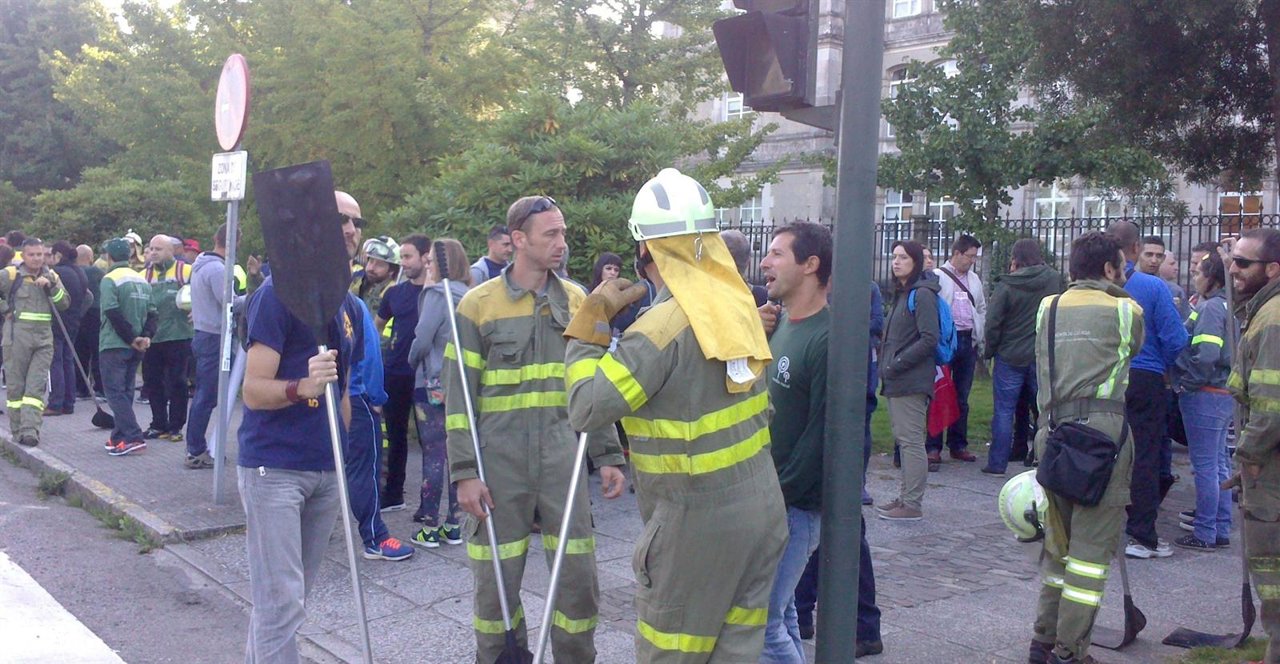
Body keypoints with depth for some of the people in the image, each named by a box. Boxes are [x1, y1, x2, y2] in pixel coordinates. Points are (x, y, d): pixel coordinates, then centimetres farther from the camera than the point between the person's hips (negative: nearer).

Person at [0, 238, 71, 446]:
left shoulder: (51, 276, 12)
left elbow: (65, 304, 4)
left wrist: (51, 287, -9)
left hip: (43, 339, 3)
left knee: (36, 387, -5)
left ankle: (30, 430, -9)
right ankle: (18, 431, 11)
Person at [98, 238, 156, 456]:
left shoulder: (110, 279, -11)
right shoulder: (142, 280, 11)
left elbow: (113, 313, -19)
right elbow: (151, 312, 6)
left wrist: (132, 338, -13)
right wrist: (146, 336, -2)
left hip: (114, 345, -7)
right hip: (134, 347, 7)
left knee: (115, 391, -5)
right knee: (125, 391, 14)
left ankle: (133, 437, -15)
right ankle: (119, 437, 17)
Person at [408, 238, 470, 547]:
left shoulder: (437, 293, -11)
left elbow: (422, 339, -13)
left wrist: (413, 361, 4)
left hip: (434, 384, -6)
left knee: (433, 454, -1)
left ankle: (430, 528, 4)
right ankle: (454, 525, 16)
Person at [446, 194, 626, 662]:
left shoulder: (576, 301, 6)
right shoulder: (478, 304, -4)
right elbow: (459, 395, -4)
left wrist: (608, 454, 7)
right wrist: (464, 471, -9)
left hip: (563, 460, 3)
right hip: (499, 464, -2)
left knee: (579, 577, 5)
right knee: (495, 581, 8)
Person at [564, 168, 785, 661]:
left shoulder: (661, 328, -19)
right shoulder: (736, 302, 3)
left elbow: (587, 408, -19)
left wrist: (593, 321, -9)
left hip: (696, 520, -7)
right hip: (762, 508, 7)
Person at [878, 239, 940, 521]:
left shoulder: (922, 294, -10)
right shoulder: (901, 293, 18)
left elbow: (929, 339, -17)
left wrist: (898, 363, -17)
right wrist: (887, 364, 11)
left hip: (911, 382, -9)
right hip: (896, 381, 9)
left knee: (911, 441, -7)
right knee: (902, 440, 13)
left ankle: (912, 504, -3)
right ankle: (905, 497, 21)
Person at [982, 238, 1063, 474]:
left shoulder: (1007, 285, -13)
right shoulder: (1055, 279, -3)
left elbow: (993, 322, -12)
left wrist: (989, 351, 1)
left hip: (1010, 357, -2)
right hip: (1044, 356, 3)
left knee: (1004, 411, 5)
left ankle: (997, 463, 8)